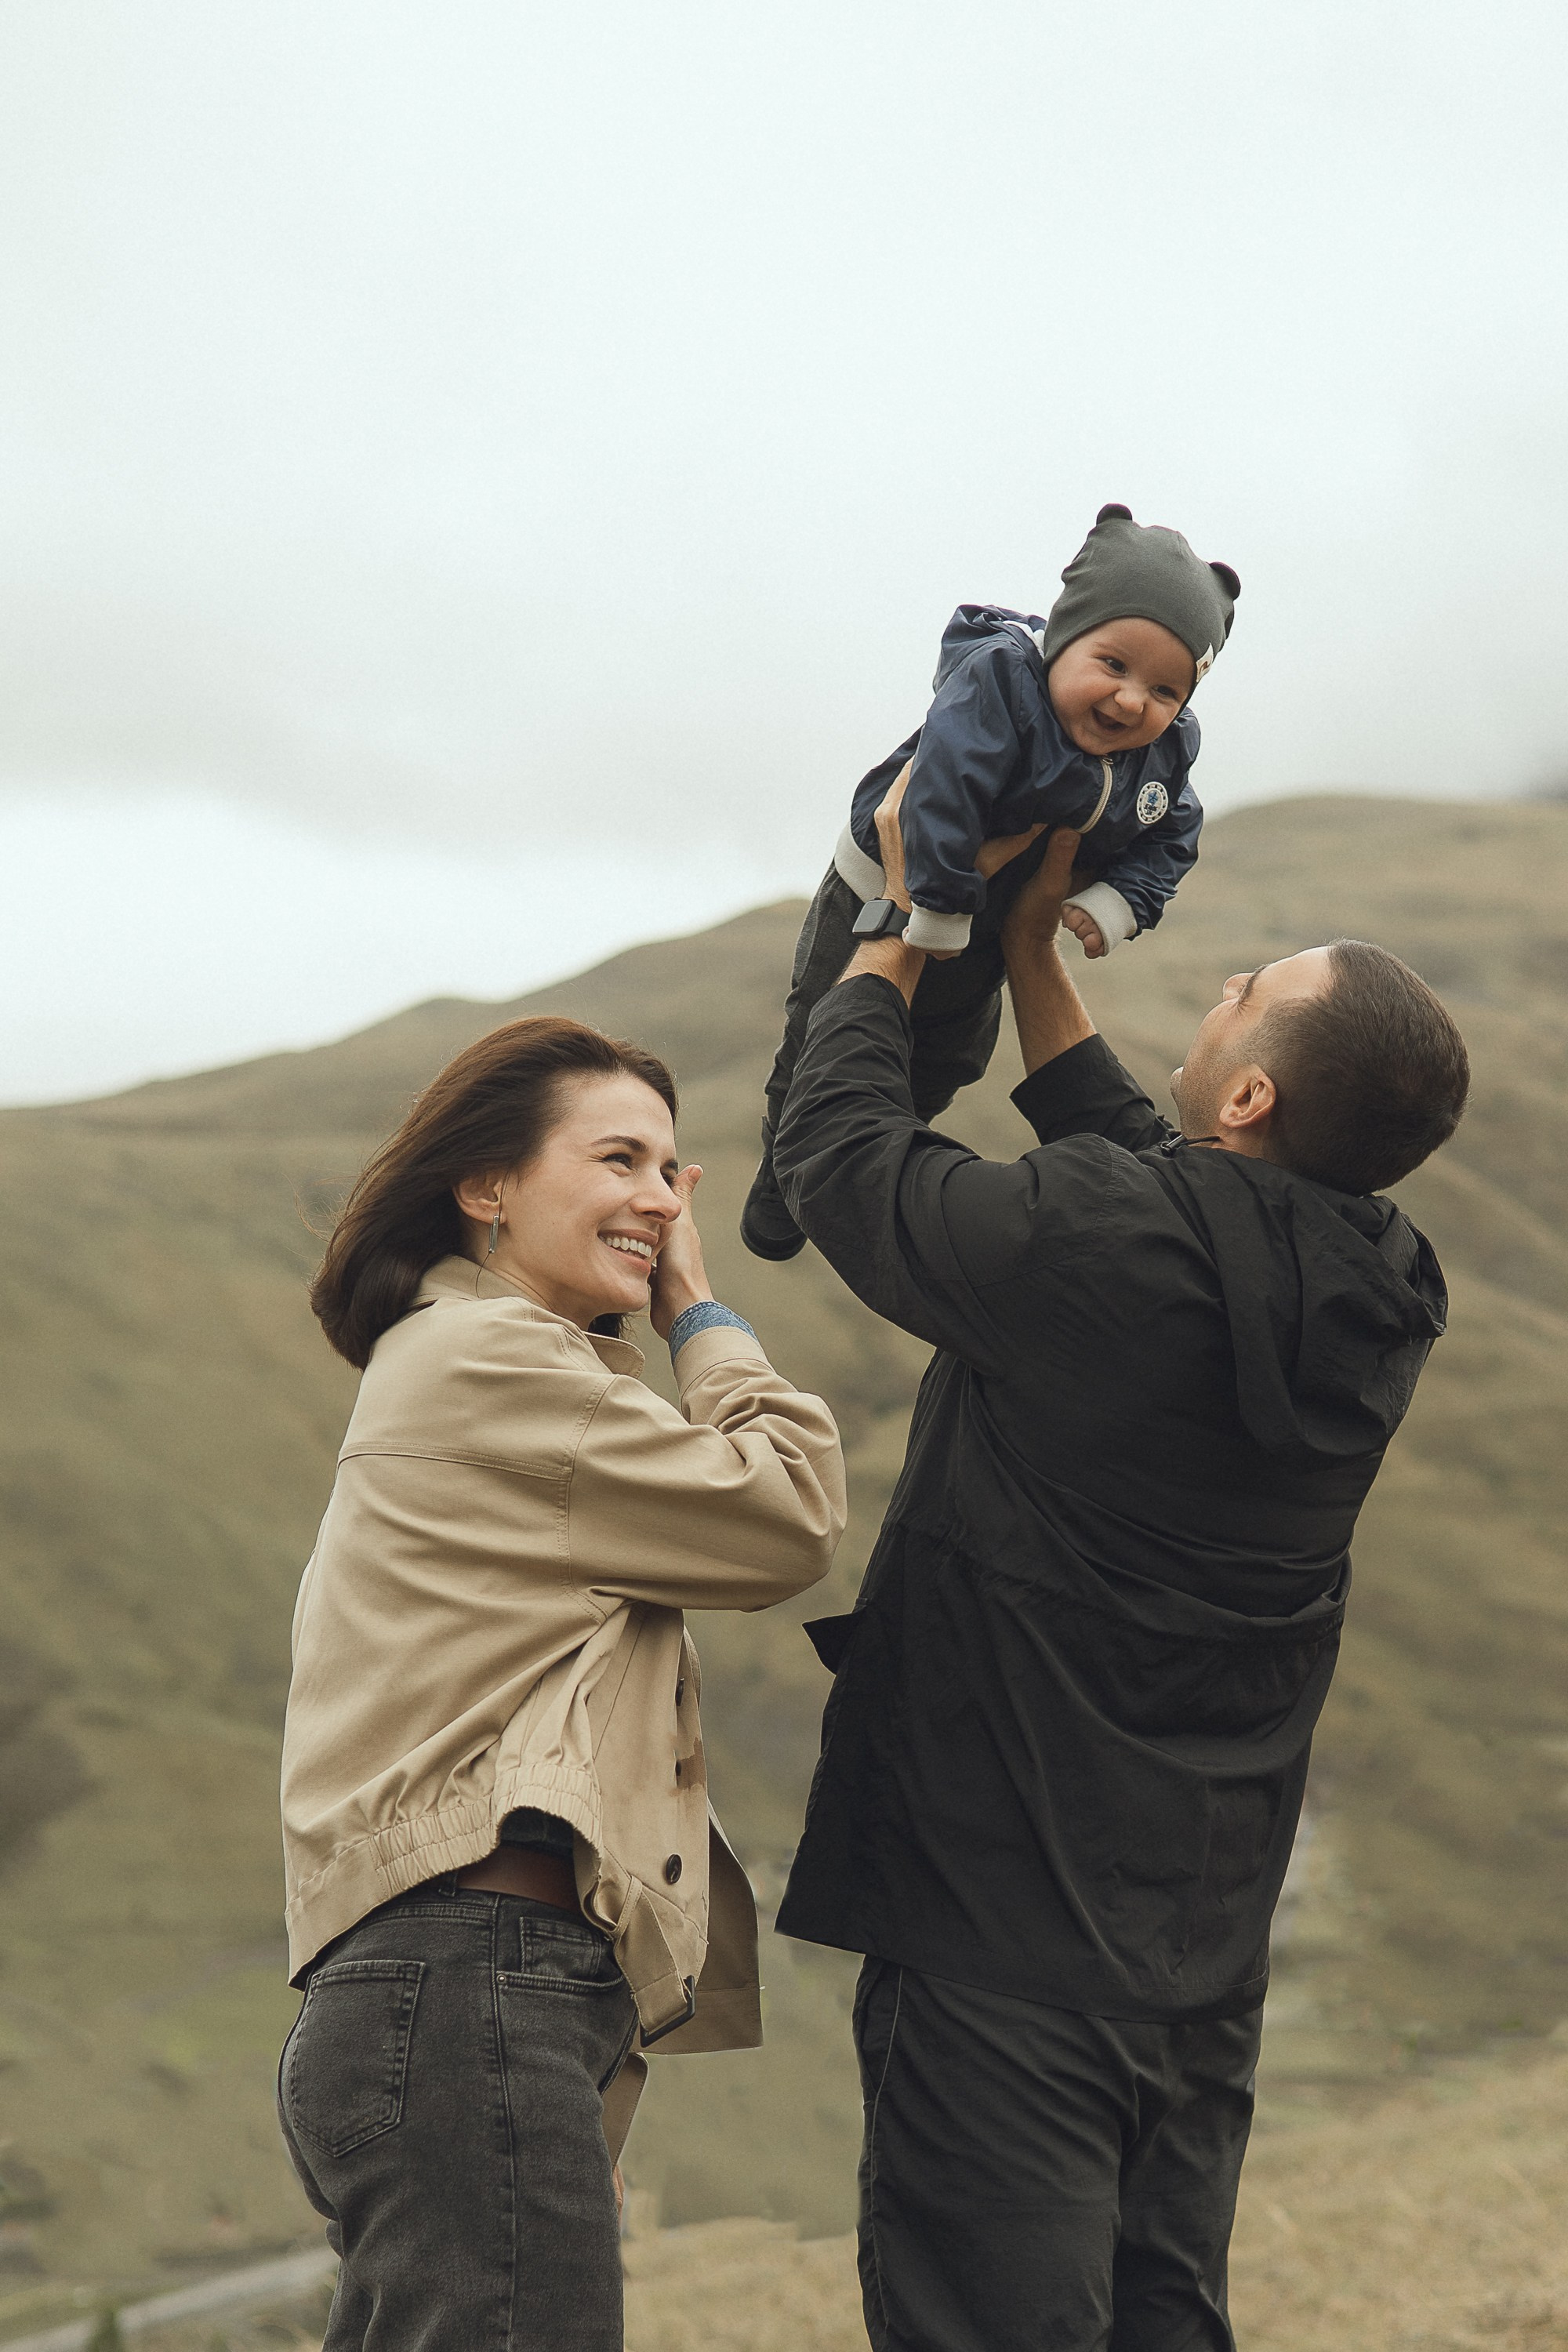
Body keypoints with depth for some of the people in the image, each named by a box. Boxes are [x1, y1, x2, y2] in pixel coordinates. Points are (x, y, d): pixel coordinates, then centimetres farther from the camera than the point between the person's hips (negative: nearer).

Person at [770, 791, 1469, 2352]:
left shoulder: (1102, 1246, -21)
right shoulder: (1377, 1297, 1)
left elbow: (842, 1157, -7)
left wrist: (904, 930, 9)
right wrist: (1026, 946, 22)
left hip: (1006, 1933, -7)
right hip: (1206, 1948, 8)